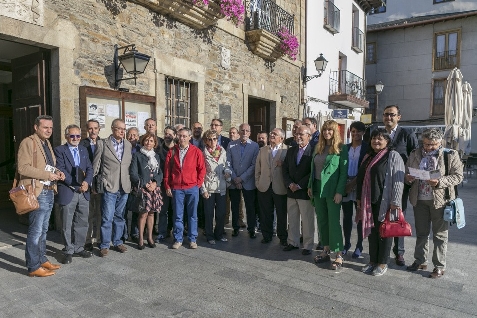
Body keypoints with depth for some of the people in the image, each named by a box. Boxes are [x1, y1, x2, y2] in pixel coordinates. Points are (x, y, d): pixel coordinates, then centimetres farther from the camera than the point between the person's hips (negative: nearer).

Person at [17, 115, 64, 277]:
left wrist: (57, 172, 5)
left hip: (49, 191, 9)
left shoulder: (47, 144, 17)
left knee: (43, 229, 17)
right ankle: (33, 267, 7)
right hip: (37, 192, -9)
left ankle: (42, 259, 28)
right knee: (35, 231, -3)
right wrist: (47, 175, -20)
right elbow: (23, 167, -19)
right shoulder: (28, 142, -10)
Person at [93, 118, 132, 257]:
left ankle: (117, 242, 26)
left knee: (119, 216, 14)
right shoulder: (102, 144, -2)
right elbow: (96, 166, 1)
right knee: (107, 217, -1)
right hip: (109, 187, -4)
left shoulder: (128, 144, 10)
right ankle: (104, 245, 13)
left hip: (124, 187, 4)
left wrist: (129, 181, 8)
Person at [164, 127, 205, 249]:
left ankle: (193, 239, 18)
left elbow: (202, 169, 5)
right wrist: (167, 186, 4)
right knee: (178, 215, 7)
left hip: (192, 188, -1)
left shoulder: (196, 151, 1)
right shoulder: (172, 151, 5)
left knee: (192, 215, 7)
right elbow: (167, 170, 7)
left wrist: (198, 183, 0)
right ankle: (178, 239, 18)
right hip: (176, 188, 1)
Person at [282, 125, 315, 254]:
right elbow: (285, 170, 10)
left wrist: (299, 185, -14)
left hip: (305, 192, -5)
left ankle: (308, 246, 17)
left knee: (307, 221, 4)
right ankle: (293, 242, 28)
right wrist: (290, 184, -5)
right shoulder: (291, 151, 11)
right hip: (291, 190, 6)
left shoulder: (313, 151, -8)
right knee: (292, 219, 14)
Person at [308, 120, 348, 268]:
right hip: (318, 189, 6)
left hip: (332, 190, -6)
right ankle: (326, 250, 22)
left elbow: (344, 172, -10)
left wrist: (339, 192, -16)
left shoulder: (341, 148, -6)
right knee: (322, 220, 11)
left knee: (334, 221, -3)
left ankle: (339, 255, 6)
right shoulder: (318, 148, 12)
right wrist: (310, 186, 10)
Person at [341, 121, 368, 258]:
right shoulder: (345, 147, 11)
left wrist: (354, 182, -13)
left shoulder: (367, 148, -1)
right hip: (345, 186, 4)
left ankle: (359, 246, 16)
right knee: (347, 216, 9)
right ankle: (346, 244, 20)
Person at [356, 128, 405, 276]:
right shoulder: (368, 157, 15)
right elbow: (361, 178, 19)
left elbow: (398, 180, -13)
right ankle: (372, 261, 25)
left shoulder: (393, 156, -7)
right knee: (371, 230, 13)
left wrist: (395, 202, -18)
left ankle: (382, 263, 18)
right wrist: (359, 198, 17)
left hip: (384, 202, -6)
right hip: (369, 201, 6)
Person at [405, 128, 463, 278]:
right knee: (421, 232, 15)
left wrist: (439, 182, -22)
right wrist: (408, 178, -10)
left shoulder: (450, 155, -5)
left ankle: (439, 266, 19)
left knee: (440, 235, 7)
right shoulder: (415, 154, 6)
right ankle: (420, 261, 29)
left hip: (440, 200, -3)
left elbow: (458, 176, -7)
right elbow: (407, 173, 13)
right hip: (419, 200, 4)